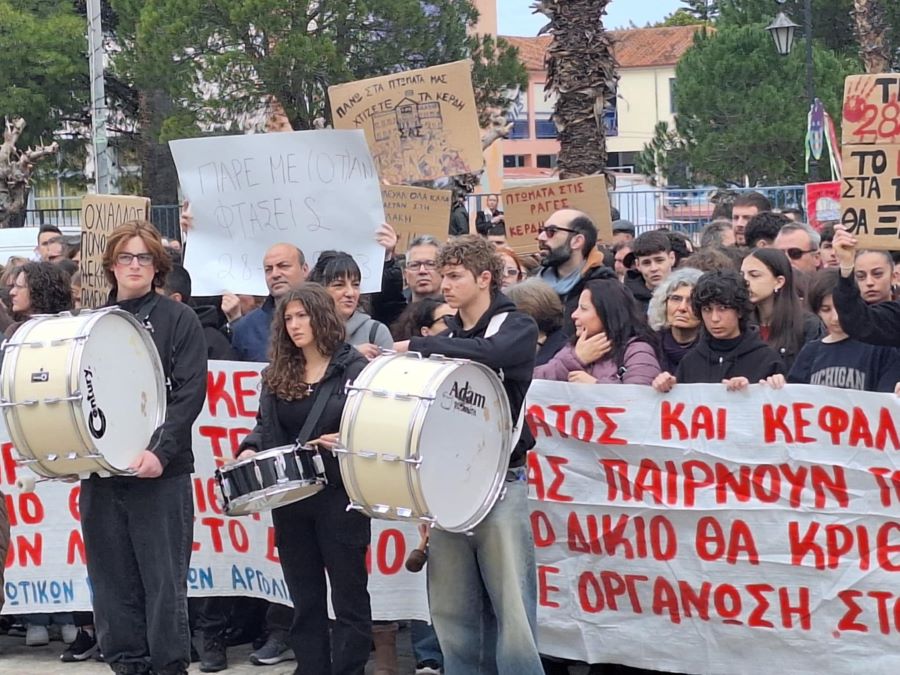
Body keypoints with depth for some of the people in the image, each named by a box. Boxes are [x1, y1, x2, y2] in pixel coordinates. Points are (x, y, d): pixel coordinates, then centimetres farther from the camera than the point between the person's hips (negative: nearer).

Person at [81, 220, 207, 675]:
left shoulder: (178, 320, 2)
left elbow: (190, 393, -7)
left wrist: (160, 451, -18)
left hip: (161, 473, -4)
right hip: (100, 471, 4)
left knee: (164, 581, -1)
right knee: (112, 581, 4)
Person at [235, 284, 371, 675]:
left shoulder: (354, 368, -5)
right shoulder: (276, 373, 11)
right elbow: (265, 426, 17)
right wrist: (250, 449, -2)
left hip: (340, 497, -6)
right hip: (289, 499, 6)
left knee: (348, 595, 1)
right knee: (304, 598, 11)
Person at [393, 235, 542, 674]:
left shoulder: (517, 328, -2)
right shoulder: (447, 336, 16)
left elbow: (490, 354, -25)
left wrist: (417, 347, -19)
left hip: (500, 481, -6)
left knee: (511, 609, -7)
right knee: (451, 610, 6)